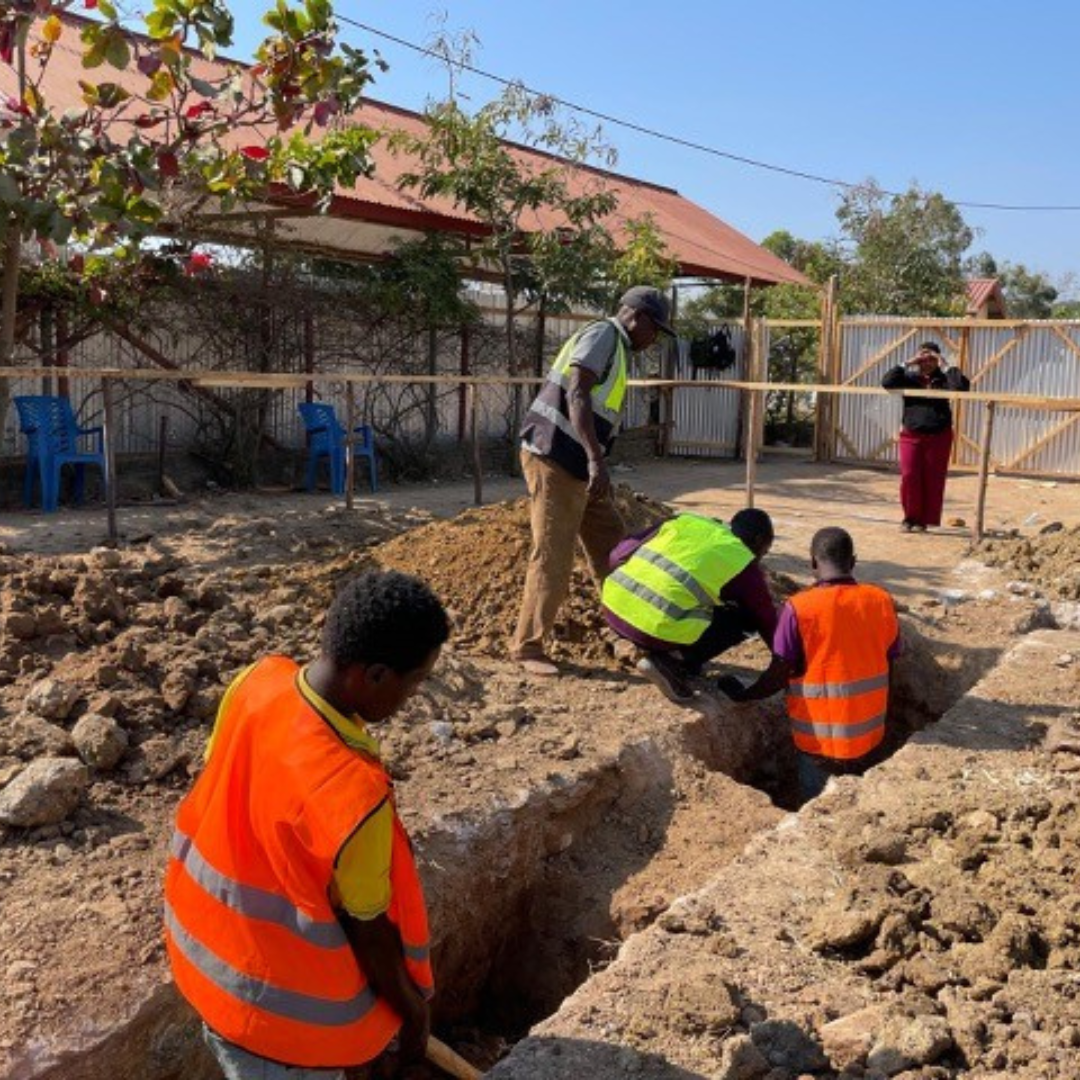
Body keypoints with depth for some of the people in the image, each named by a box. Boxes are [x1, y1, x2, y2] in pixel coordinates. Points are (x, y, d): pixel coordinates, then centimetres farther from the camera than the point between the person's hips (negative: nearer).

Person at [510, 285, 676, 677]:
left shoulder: (617, 349, 20)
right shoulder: (602, 335, -9)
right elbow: (576, 395, -23)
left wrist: (597, 467, 25)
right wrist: (596, 459, -31)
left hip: (576, 466, 10)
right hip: (553, 460, -10)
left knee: (612, 546, 15)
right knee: (552, 558, -7)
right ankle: (527, 647, 3)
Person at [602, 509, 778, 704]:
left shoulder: (685, 520, 19)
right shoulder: (743, 564, 8)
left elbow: (618, 555, 18)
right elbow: (768, 621, 17)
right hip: (659, 630, -6)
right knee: (748, 618, 10)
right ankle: (671, 664, -1)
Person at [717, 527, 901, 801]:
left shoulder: (798, 608, -17)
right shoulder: (881, 601, -6)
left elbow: (778, 676, -13)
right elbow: (889, 662, 4)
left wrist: (743, 695, 3)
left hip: (819, 740, -3)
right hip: (869, 737, 3)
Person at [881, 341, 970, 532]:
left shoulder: (943, 379, 3)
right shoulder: (909, 378, 6)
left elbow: (963, 386, -14)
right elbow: (887, 382, -8)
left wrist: (945, 367, -9)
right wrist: (906, 364, -9)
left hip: (939, 436, 0)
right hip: (911, 435, 0)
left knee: (933, 480, 2)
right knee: (909, 477, -7)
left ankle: (924, 520, 12)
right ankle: (910, 517, 8)